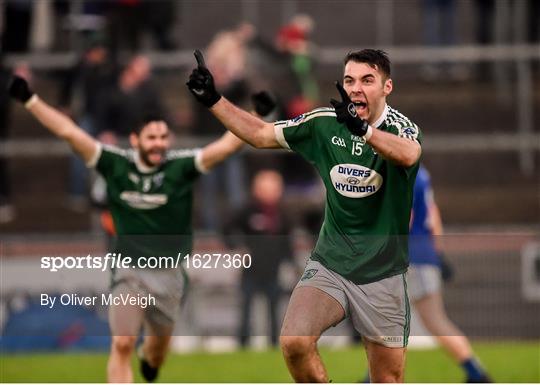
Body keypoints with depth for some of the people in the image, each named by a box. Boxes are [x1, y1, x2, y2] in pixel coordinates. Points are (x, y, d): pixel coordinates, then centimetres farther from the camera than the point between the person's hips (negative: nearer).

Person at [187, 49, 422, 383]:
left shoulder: (400, 127, -13)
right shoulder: (324, 123, 0)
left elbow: (408, 155, -39)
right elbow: (261, 134, 13)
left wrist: (363, 129, -57)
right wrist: (213, 99, 3)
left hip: (382, 277, -2)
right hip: (329, 265, 2)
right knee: (294, 342, -24)